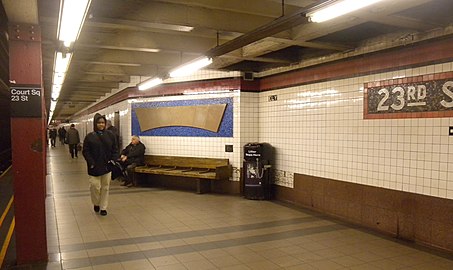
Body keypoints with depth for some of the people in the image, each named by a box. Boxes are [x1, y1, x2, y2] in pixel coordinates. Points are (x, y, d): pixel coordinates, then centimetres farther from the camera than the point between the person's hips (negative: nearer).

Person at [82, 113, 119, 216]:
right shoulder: (90, 136, -3)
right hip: (94, 167, -2)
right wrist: (91, 162, -14)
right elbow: (85, 151, -3)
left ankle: (103, 207, 20)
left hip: (107, 166, 2)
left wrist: (113, 159, -5)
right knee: (95, 187, -2)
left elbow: (115, 149, 10)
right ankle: (96, 203, 25)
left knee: (105, 187, 7)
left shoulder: (110, 135, 5)